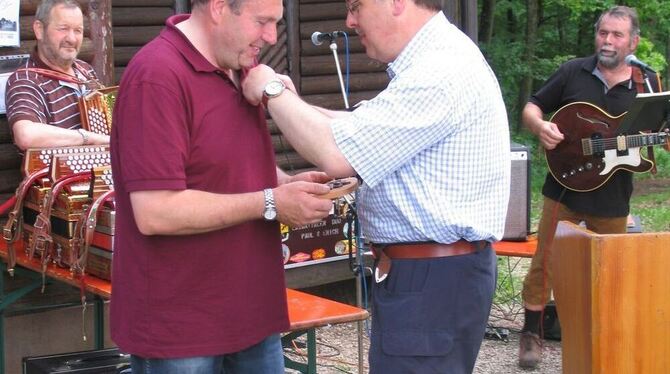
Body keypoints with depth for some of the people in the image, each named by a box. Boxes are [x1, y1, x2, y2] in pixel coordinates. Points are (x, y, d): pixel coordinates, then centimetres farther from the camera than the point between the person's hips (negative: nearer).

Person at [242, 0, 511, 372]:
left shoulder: (442, 72, -22)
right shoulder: (438, 58, 12)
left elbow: (337, 154, -23)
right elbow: (363, 131, 20)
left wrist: (271, 91, -9)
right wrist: (292, 103, 7)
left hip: (431, 279, -10)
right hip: (431, 271, 10)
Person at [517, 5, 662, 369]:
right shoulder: (573, 72, 0)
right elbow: (532, 107, 4)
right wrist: (540, 126, -18)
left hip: (613, 199, 1)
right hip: (564, 189, -1)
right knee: (544, 263, 1)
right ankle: (531, 334, 14)